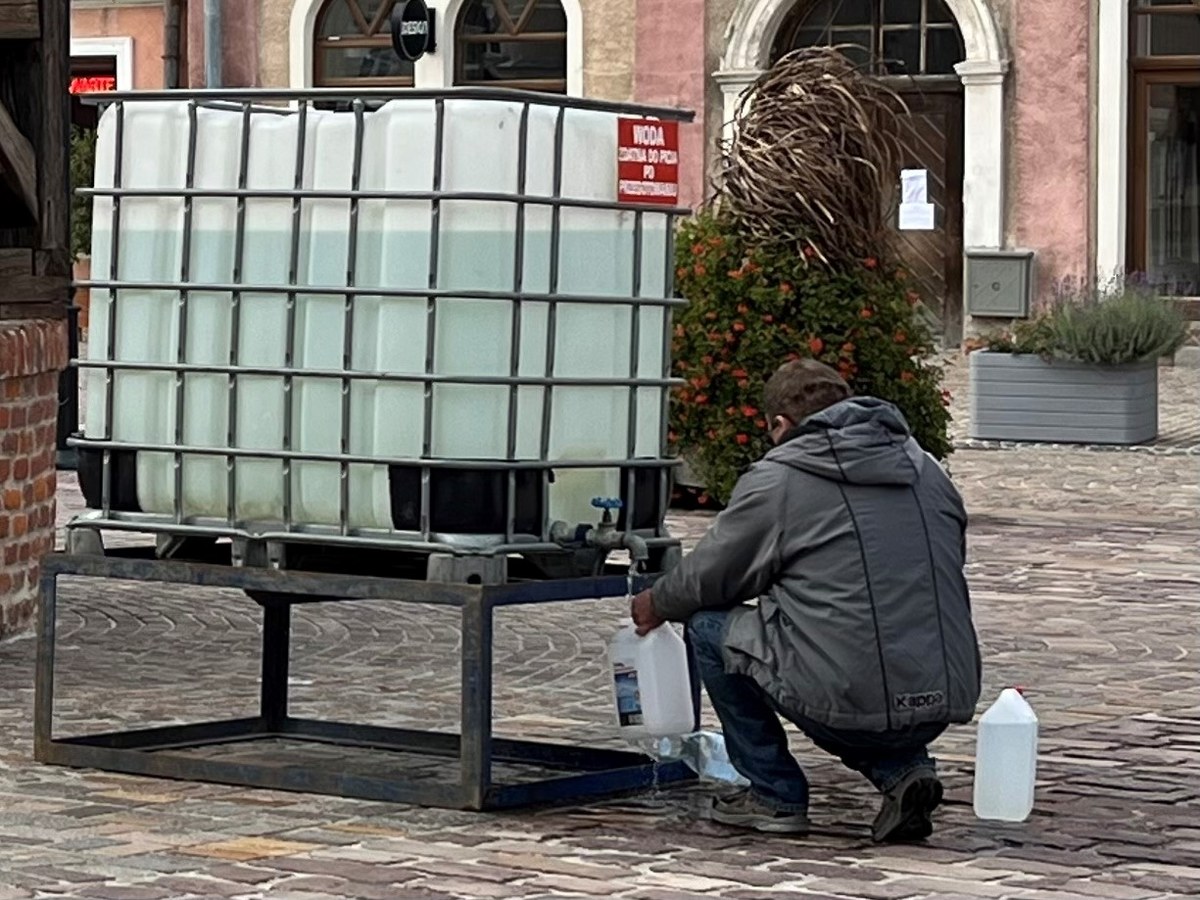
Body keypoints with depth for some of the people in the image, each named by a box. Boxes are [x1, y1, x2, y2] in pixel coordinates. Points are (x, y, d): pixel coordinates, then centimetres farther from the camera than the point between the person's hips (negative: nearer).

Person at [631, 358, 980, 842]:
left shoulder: (775, 479, 0)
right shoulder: (927, 470, 16)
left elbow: (706, 577, 9)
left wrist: (656, 605, 32)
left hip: (850, 702, -6)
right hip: (945, 705, 6)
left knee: (709, 625, 15)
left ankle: (775, 794, 17)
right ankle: (903, 769, 13)